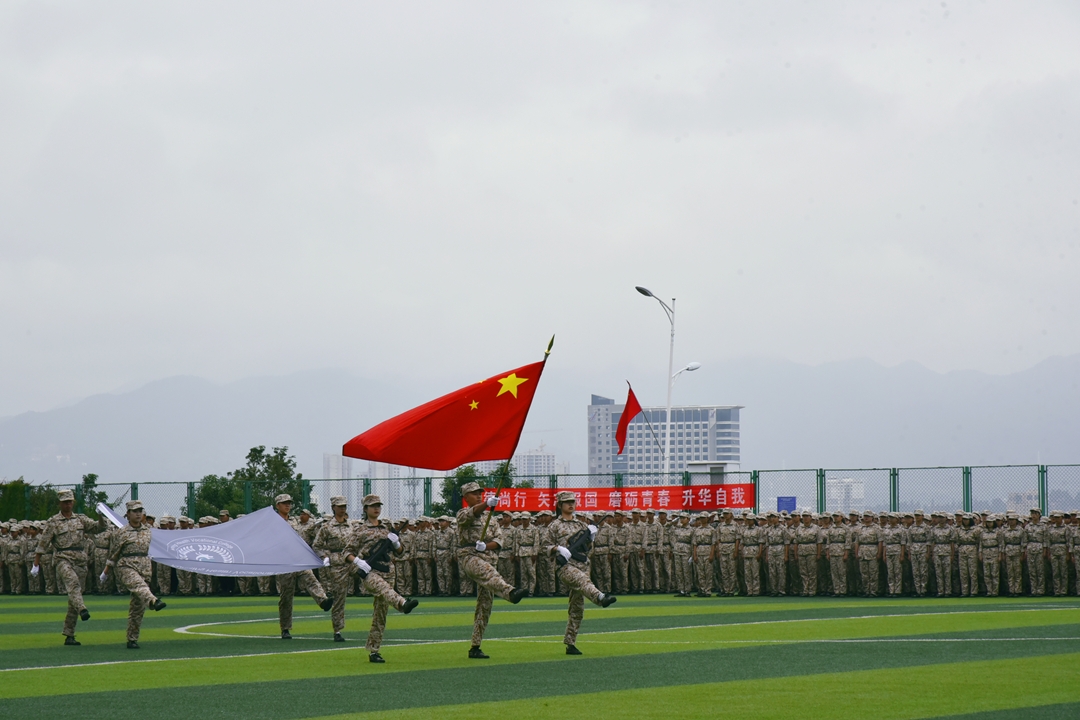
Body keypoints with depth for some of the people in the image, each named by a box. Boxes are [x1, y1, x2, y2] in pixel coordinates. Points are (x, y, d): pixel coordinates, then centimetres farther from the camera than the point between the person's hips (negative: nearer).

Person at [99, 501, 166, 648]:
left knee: (137, 607, 3)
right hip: (126, 566, -4)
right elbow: (113, 555, 7)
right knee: (139, 585, -36)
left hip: (145, 568, 5)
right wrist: (105, 573, 13)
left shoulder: (148, 530, 12)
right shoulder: (121, 533, 0)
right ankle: (153, 602, -67)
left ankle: (132, 639, 8)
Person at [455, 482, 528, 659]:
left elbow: (499, 538, 11)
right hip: (469, 556, -6)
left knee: (485, 605, 2)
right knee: (488, 571, -39)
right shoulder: (463, 514, 7)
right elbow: (473, 513, -18)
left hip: (488, 557, 6)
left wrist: (486, 546, -11)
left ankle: (475, 647, 7)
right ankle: (510, 591, -70)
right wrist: (487, 504, -38)